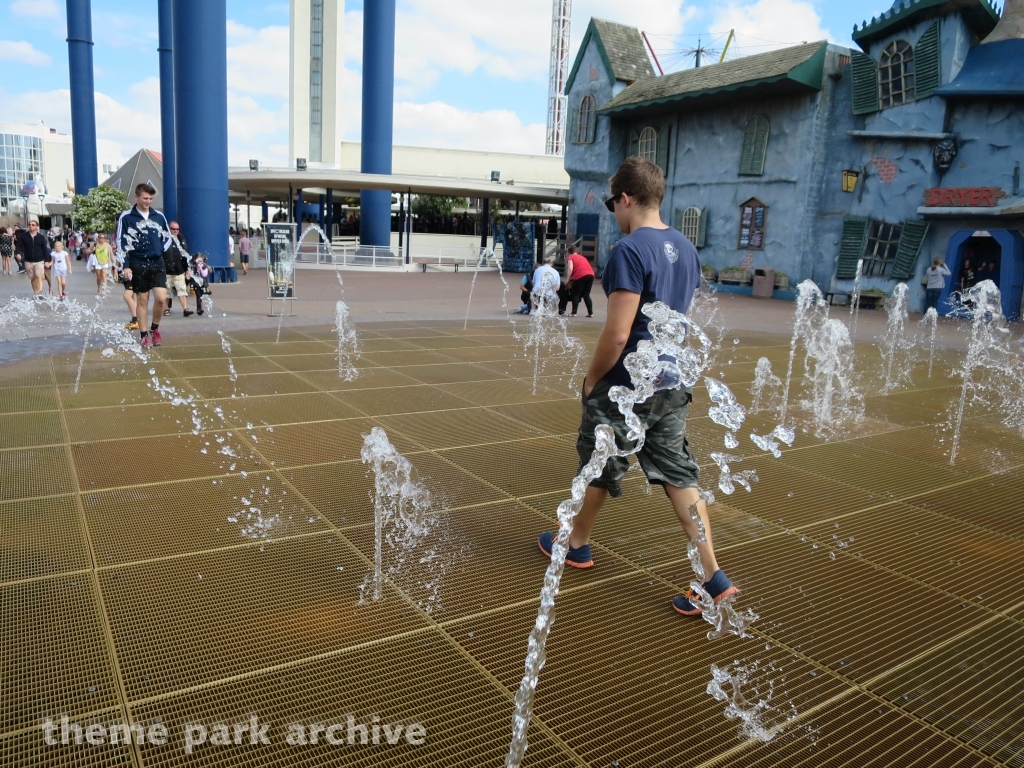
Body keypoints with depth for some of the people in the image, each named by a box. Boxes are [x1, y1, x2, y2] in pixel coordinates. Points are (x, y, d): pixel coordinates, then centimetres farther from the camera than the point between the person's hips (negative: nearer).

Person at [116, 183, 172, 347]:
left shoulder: (159, 216, 6)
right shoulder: (126, 217, -3)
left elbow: (168, 237, 16)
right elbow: (121, 243, -3)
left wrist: (159, 251, -1)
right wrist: (126, 266, -9)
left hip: (157, 263, 2)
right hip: (138, 264, -2)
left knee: (161, 298, -10)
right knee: (142, 300, 5)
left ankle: (155, 328, 14)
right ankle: (144, 336, 14)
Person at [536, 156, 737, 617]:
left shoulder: (630, 250, -19)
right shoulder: (685, 248, 8)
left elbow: (617, 333, -23)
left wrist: (591, 379, -9)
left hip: (626, 387, -7)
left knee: (600, 467, 13)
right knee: (679, 474, 9)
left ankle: (577, 544, 35)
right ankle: (713, 577, 7)